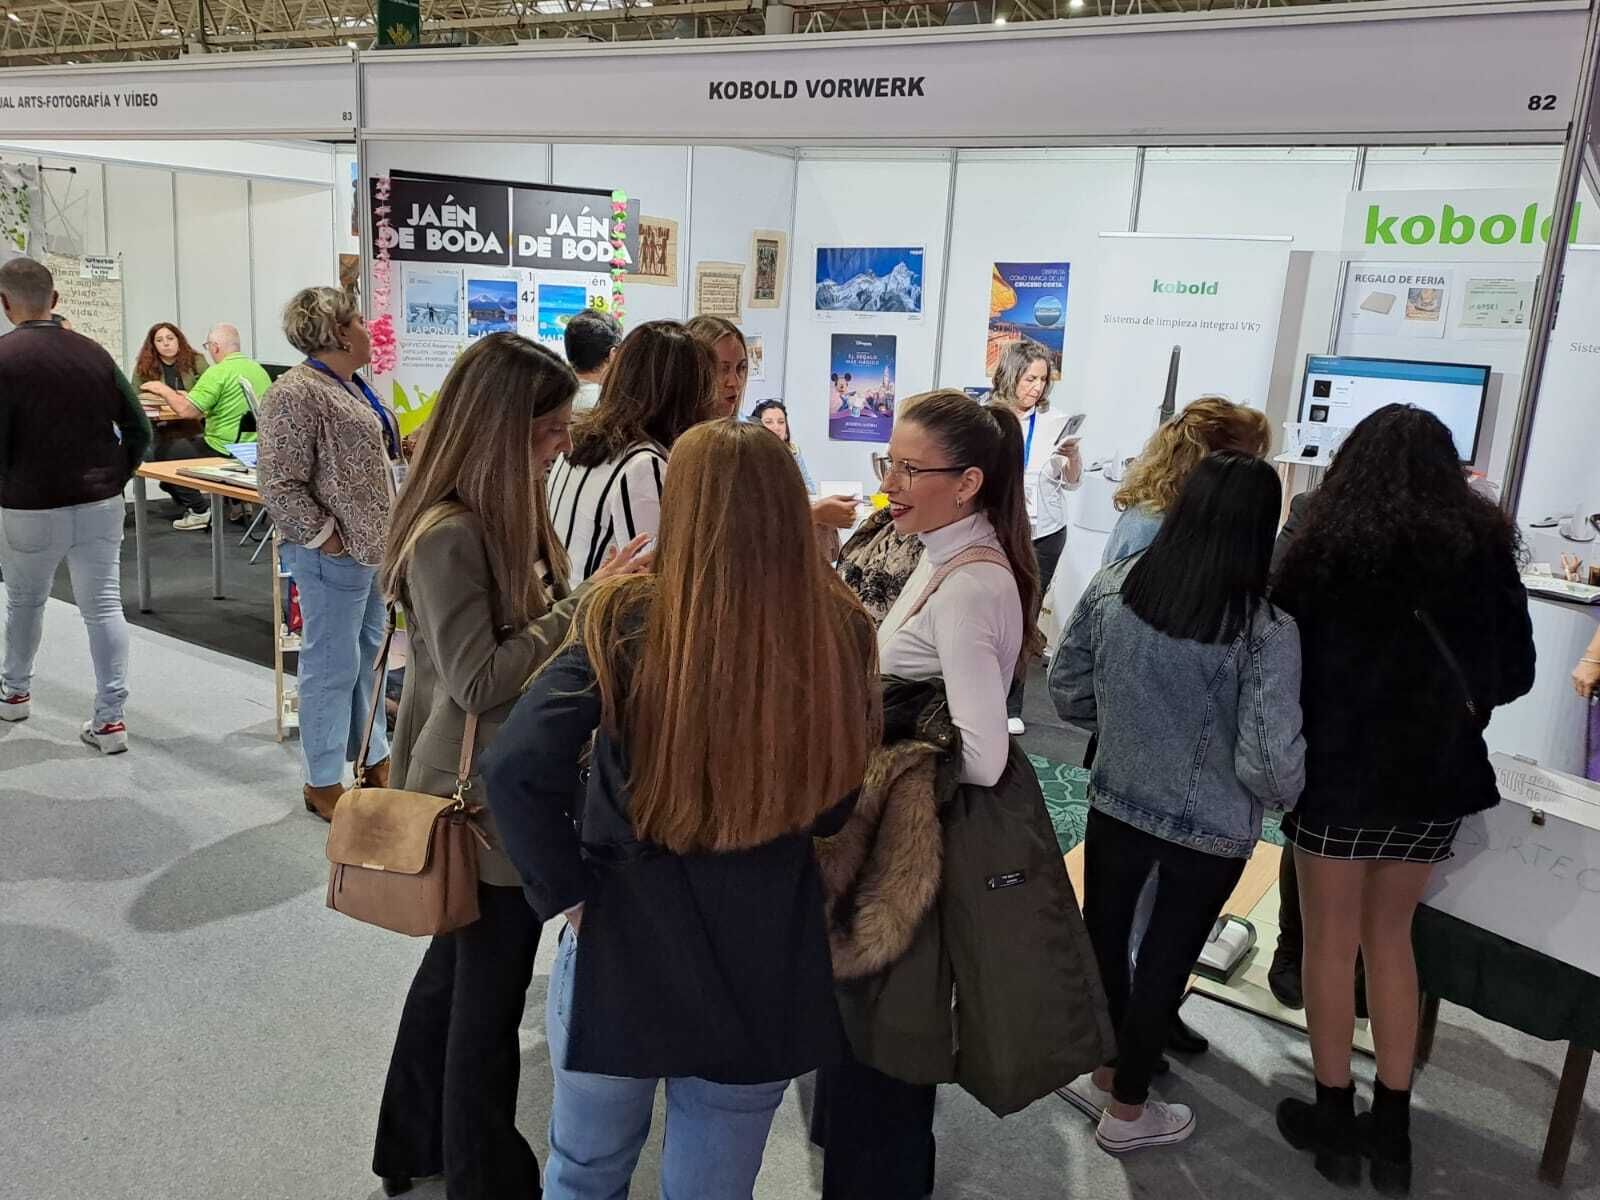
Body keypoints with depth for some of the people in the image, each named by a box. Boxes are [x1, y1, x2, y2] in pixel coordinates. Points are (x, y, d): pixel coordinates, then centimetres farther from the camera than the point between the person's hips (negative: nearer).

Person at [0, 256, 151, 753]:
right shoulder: (92, 353, 2)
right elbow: (138, 429, 4)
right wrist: (115, 479, 11)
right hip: (99, 505, 3)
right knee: (103, 606, 3)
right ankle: (110, 718, 2)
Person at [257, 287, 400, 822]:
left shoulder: (348, 385, 14)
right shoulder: (297, 393, -16)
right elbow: (280, 485, -19)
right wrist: (327, 539, -18)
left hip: (371, 545, 10)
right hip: (335, 555, -10)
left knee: (368, 655, 17)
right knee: (333, 665, 0)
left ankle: (374, 761, 30)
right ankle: (324, 784, 13)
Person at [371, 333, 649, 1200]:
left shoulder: (505, 511, 4)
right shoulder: (446, 536, -23)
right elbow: (479, 680, -25)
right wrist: (585, 607, -23)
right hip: (486, 799, -10)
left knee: (455, 968, 23)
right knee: (488, 995, 8)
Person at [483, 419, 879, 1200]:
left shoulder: (628, 619, -18)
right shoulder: (837, 630, -11)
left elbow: (518, 769, -25)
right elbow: (835, 803, 0)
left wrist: (566, 889, -12)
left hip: (625, 946, -2)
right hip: (766, 967, 2)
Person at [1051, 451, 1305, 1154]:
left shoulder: (1112, 588, -13)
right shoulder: (1266, 632, -23)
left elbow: (1067, 692, -3)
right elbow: (1269, 764, -25)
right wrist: (1289, 795, -3)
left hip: (1116, 805, 3)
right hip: (1211, 830, -3)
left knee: (1103, 937, 23)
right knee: (1165, 960, 17)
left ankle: (1103, 1075, 45)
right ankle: (1126, 1112, 37)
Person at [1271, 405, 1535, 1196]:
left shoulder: (1327, 546, -12)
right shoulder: (1484, 544, -1)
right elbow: (1515, 672, 7)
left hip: (1341, 768, -4)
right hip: (1435, 774, 4)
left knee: (1331, 941, 12)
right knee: (1390, 937, 19)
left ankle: (1334, 1121, 21)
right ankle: (1391, 1130, 25)